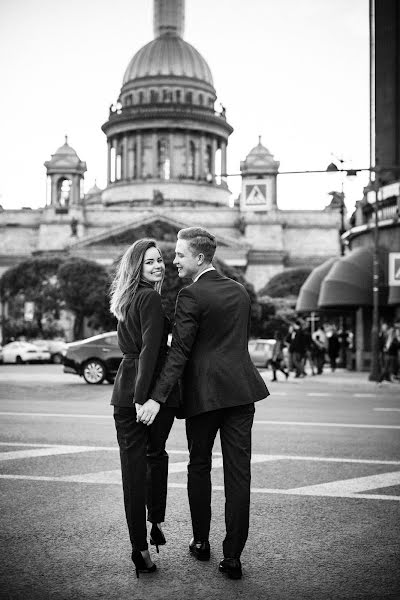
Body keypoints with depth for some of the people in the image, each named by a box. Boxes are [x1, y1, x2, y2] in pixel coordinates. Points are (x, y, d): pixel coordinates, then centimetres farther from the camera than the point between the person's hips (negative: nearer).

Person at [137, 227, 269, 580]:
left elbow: (179, 352, -15)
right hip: (241, 390, 5)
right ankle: (233, 557, 5)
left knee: (199, 466, 14)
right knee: (238, 473, 2)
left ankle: (201, 542, 26)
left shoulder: (191, 295, -9)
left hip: (204, 392, -4)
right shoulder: (240, 291, 11)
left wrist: (158, 397, -16)